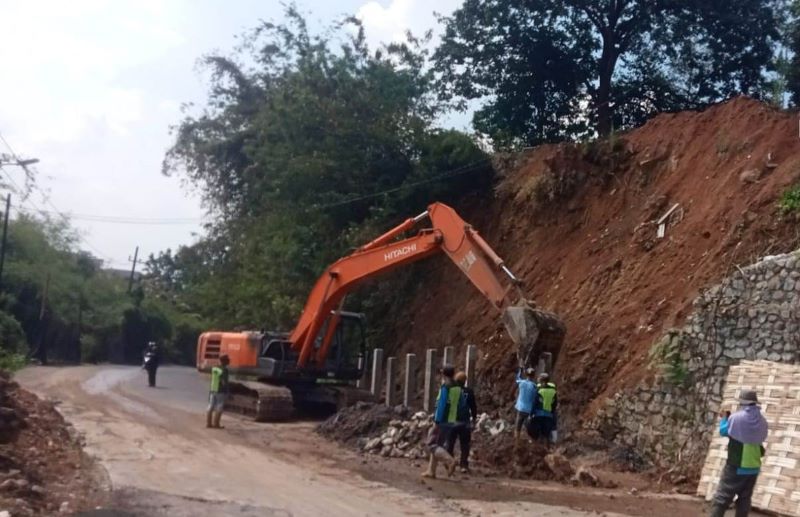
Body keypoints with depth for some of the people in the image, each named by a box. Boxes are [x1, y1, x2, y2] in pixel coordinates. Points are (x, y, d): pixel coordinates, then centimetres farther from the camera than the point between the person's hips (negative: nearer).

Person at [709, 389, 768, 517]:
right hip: (753, 467, 4)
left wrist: (724, 417, 20)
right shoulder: (762, 421, -1)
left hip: (736, 466, -4)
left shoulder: (735, 418, -14)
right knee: (744, 500, 14)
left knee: (722, 498, 0)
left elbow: (723, 431, 2)